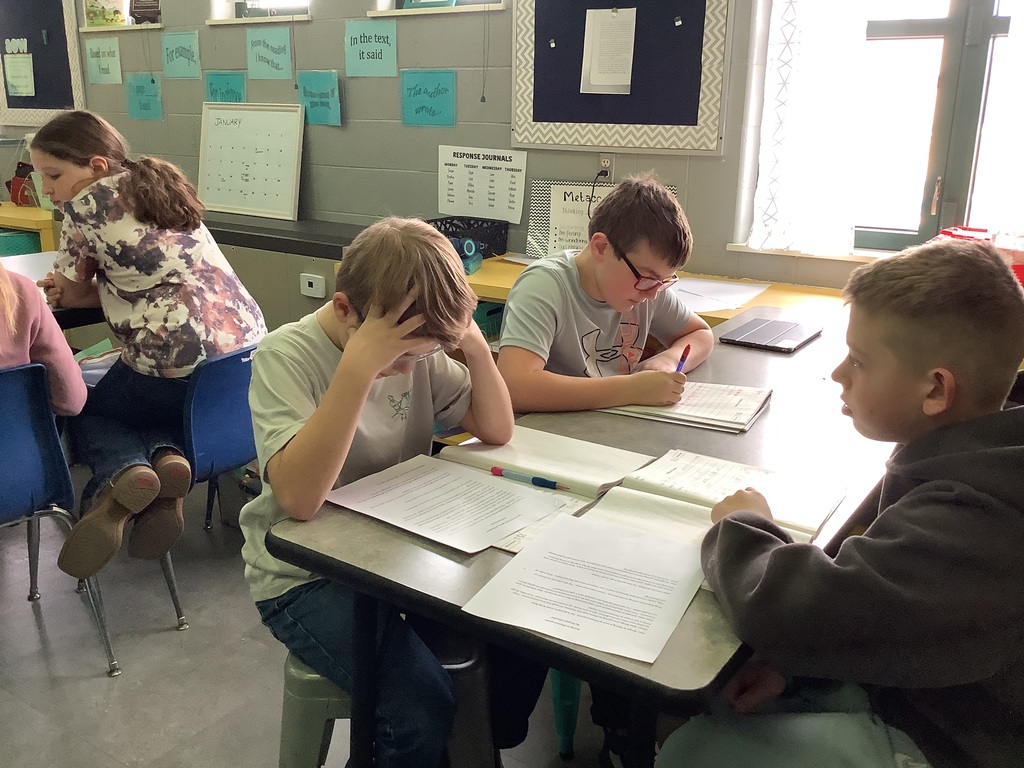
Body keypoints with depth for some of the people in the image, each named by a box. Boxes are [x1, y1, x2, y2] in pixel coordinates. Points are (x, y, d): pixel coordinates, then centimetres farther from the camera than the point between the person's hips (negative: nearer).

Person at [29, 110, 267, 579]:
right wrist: (76, 287, 14)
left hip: (175, 363, -7)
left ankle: (122, 474, -11)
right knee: (157, 411, 32)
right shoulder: (161, 187, 19)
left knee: (87, 418, 22)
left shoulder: (85, 203, -4)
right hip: (249, 347, 7)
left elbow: (70, 290, 6)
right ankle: (166, 457, -2)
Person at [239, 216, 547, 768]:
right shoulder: (286, 357, -19)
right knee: (423, 707, -25)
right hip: (306, 578, -6)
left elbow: (496, 430, 0)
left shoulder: (418, 348, -2)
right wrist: (360, 365, -38)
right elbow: (299, 498, -33)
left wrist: (475, 345, -16)